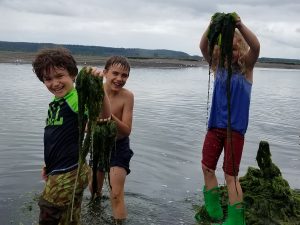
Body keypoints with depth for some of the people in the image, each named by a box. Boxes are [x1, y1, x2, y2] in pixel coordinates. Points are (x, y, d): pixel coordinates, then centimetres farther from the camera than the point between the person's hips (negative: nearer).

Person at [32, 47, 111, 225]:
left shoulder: (77, 98, -17)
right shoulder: (56, 102, 10)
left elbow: (104, 116, -36)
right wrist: (49, 164, 23)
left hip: (69, 174, -8)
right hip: (59, 172, 8)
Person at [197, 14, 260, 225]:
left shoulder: (246, 67, -4)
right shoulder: (217, 65, 3)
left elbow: (256, 47, -22)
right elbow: (203, 47, -12)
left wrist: (240, 25, -35)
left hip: (235, 128, -4)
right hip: (215, 126, 4)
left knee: (231, 174, -1)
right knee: (207, 168, 10)